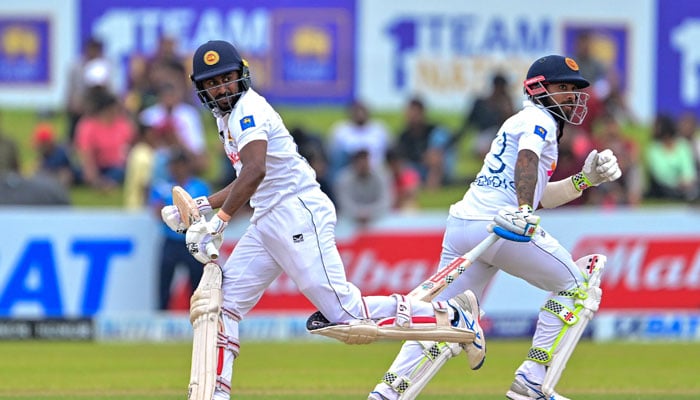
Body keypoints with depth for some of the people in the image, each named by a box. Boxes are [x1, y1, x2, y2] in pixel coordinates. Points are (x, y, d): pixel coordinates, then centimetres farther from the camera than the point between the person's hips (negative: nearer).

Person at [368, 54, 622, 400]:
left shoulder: (525, 122, 30)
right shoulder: (539, 120, 0)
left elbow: (545, 197, 31)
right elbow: (526, 160, -22)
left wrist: (587, 178, 19)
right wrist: (524, 211, -37)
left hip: (461, 225, 9)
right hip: (498, 226, -9)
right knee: (572, 285, 6)